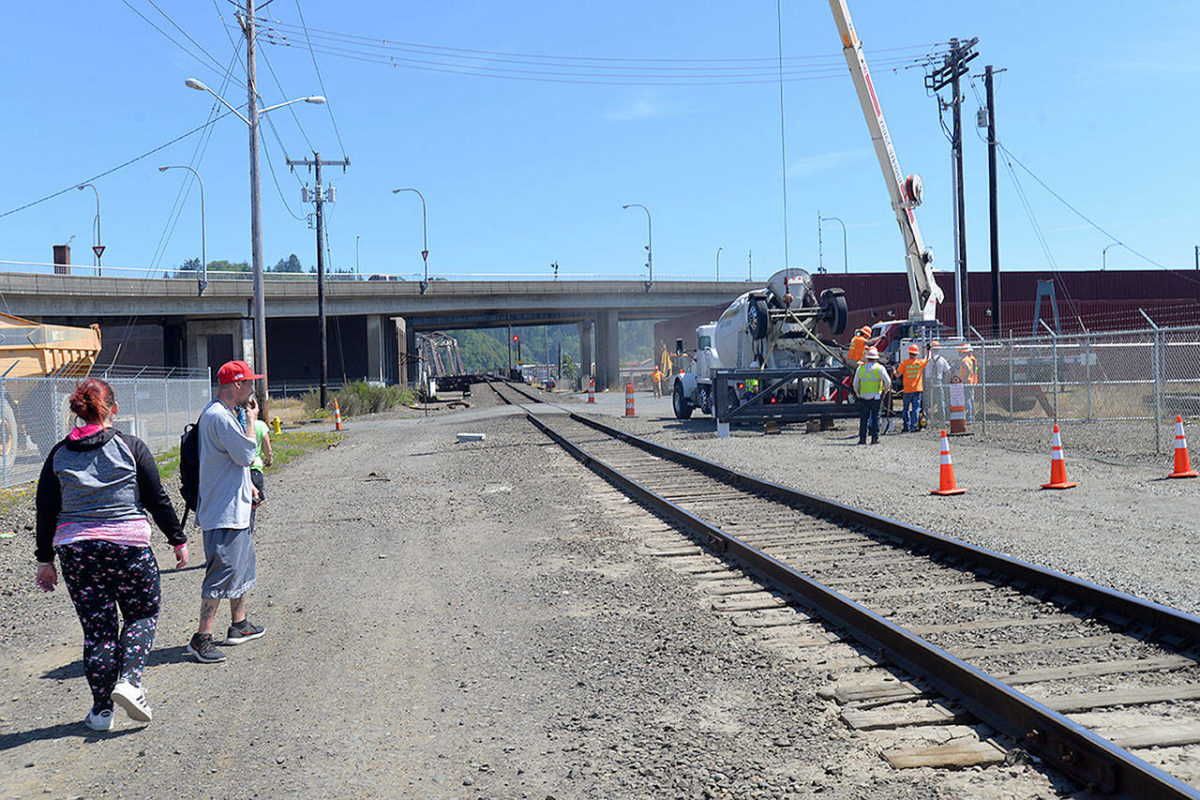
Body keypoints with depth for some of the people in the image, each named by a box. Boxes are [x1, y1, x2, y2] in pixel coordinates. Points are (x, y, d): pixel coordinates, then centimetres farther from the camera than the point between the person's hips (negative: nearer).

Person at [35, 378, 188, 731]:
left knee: (96, 627, 10)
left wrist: (45, 559, 15)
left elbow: (46, 510, 6)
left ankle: (101, 709, 14)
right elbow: (157, 500, -2)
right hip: (127, 545, -3)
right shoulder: (130, 447, -4)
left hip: (75, 550, 3)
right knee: (143, 613, 15)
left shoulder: (59, 454, 4)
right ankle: (129, 680, -5)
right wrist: (178, 540, 8)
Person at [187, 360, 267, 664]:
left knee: (242, 563, 20)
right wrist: (250, 420, -10)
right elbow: (246, 455, -21)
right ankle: (202, 638, -5)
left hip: (236, 508, 11)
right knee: (222, 571, -9)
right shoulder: (219, 416, -19)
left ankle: (239, 625, 33)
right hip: (224, 511, -11)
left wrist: (247, 484, 28)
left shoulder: (223, 413, 15)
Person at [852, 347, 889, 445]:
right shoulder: (880, 367, -1)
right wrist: (884, 390, 9)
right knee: (875, 417, 3)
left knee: (863, 418, 5)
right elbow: (887, 381, -7)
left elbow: (855, 384, 8)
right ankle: (875, 438, 0)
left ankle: (862, 438, 2)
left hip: (863, 397, 2)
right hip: (876, 396, -2)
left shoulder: (860, 368, 6)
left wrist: (858, 394, 19)